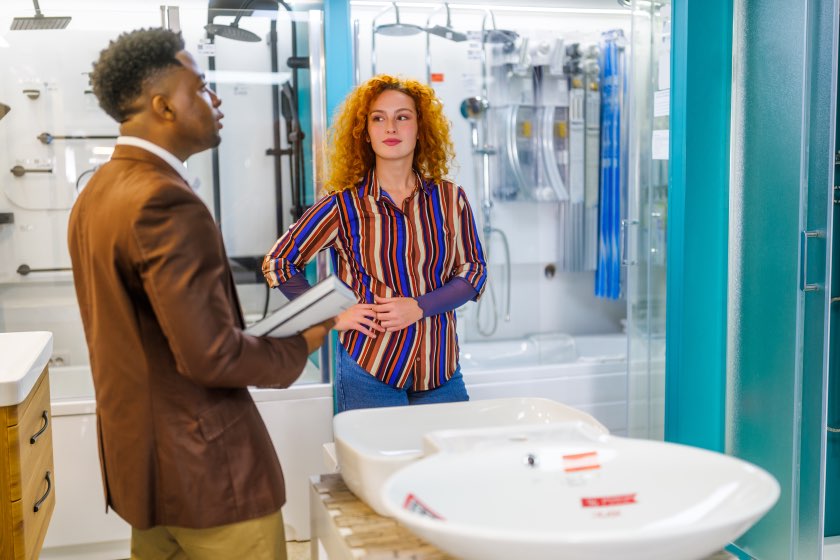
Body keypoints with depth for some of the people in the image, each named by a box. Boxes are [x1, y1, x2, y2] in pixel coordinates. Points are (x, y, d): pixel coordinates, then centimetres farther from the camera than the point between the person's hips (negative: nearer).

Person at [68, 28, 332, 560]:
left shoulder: (96, 194, 7)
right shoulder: (167, 203, -23)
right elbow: (212, 355, -26)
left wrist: (256, 335, 13)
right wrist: (300, 346, -9)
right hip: (204, 472, -9)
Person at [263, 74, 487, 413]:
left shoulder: (450, 200, 2)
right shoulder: (344, 206, -4)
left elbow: (473, 272, 4)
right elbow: (277, 263, 0)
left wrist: (419, 307, -12)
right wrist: (334, 317, -6)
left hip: (441, 371, 3)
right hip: (369, 372, -2)